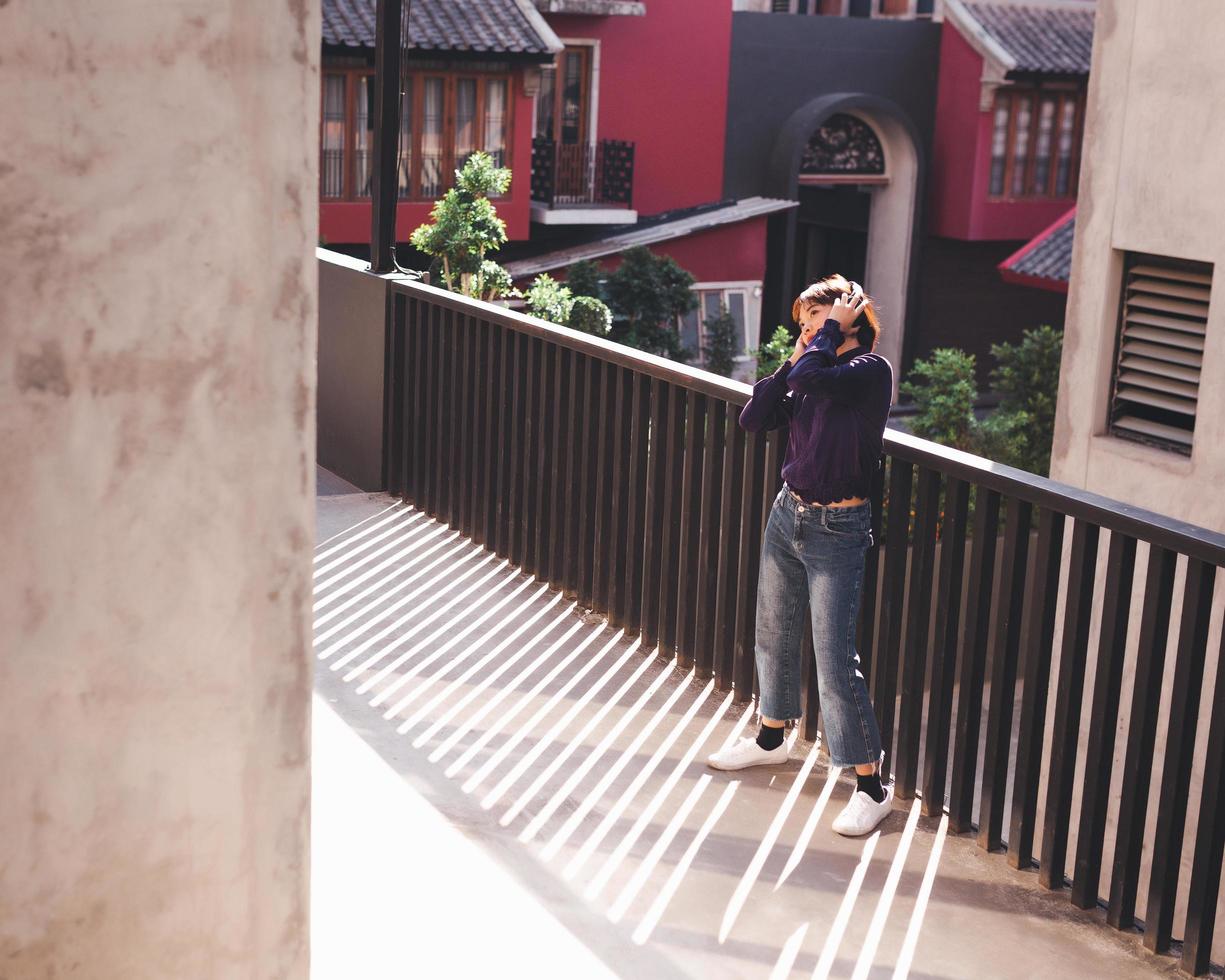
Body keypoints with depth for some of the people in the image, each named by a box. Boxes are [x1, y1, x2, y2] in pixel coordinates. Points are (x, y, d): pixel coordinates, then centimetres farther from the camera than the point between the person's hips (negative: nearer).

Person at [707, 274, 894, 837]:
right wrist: (791, 364, -4)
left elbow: (812, 378, -33)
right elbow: (752, 419, 3)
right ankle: (771, 738, 43)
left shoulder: (870, 370, -15)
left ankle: (872, 786, 4)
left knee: (835, 660, -7)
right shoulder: (810, 374, 6)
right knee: (774, 636, 21)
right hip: (788, 515, 8)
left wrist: (833, 328, -17)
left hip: (836, 530, -8)